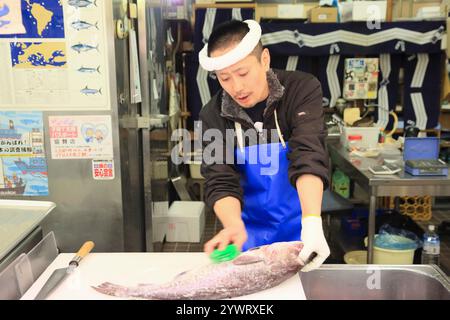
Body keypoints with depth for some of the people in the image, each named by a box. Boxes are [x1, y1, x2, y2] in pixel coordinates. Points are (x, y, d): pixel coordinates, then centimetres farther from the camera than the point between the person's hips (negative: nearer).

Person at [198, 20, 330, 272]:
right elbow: (221, 182, -19)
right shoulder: (214, 115, -13)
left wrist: (312, 223, -43)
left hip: (299, 228, -1)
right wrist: (235, 227, -38)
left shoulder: (303, 89, -17)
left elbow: (308, 157, -30)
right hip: (251, 231, 1)